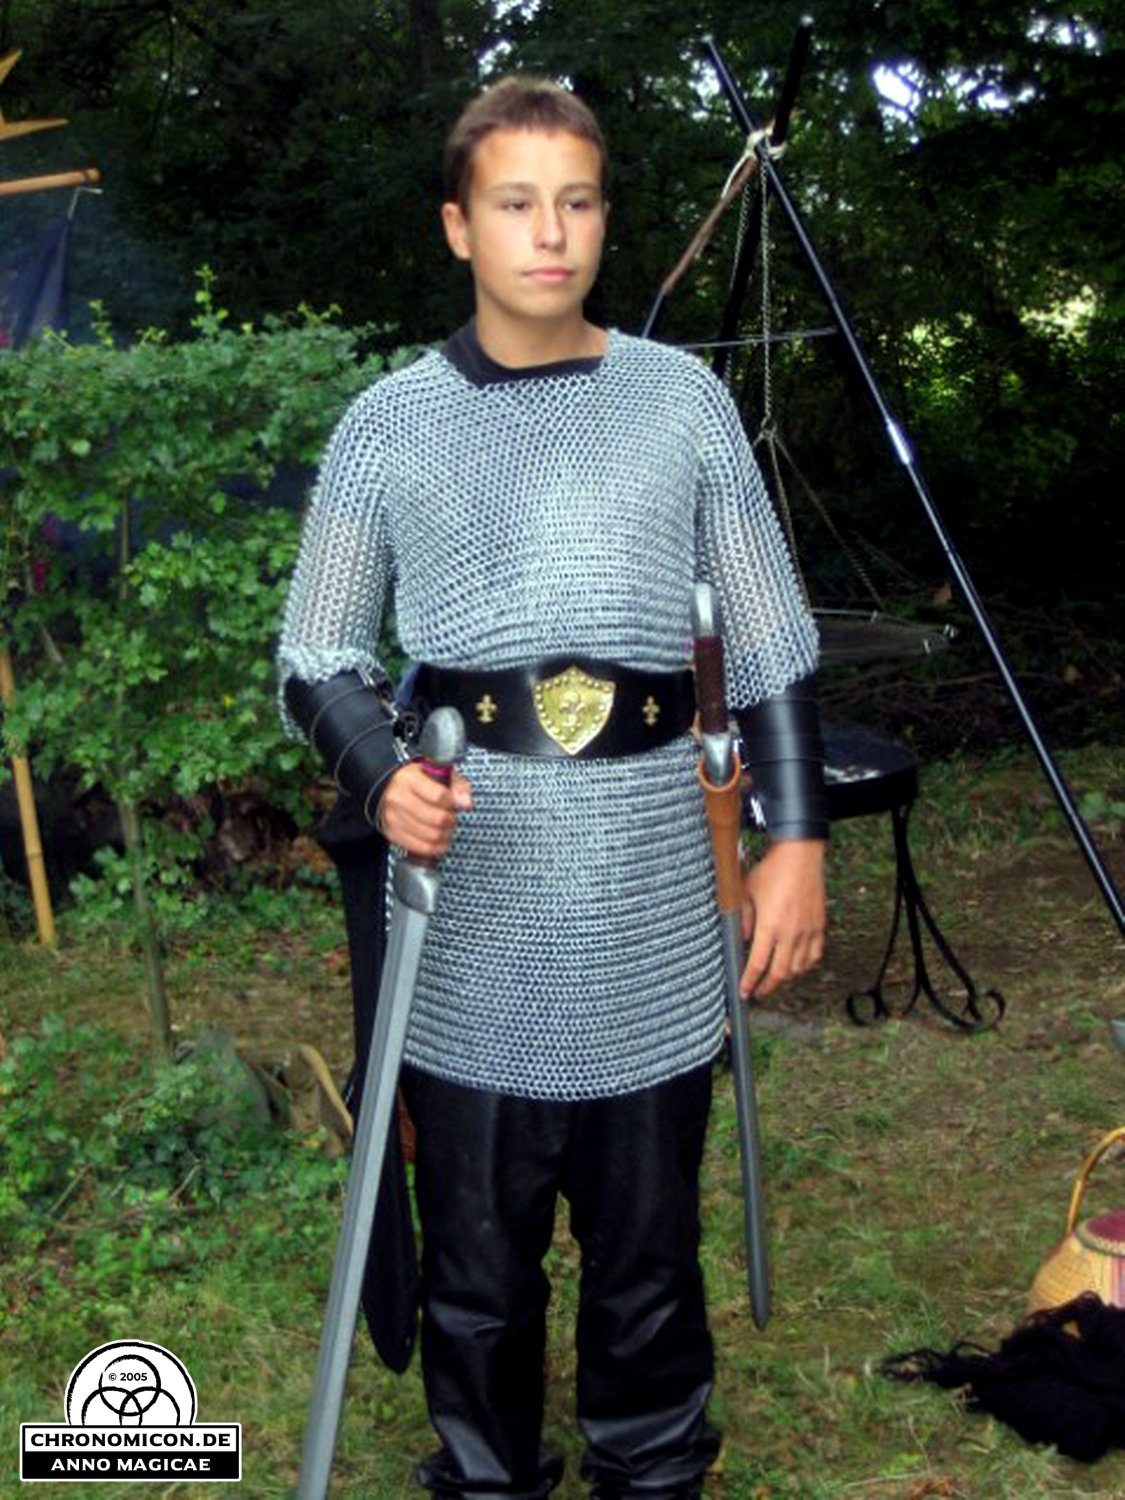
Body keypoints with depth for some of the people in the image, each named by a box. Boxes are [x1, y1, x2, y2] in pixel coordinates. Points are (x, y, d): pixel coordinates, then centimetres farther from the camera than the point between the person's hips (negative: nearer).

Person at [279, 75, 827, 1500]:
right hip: (473, 907, -1)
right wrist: (383, 775, -14)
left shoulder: (682, 398, 7)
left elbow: (769, 638, 9)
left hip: (653, 895, 1)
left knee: (650, 1238, 12)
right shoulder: (390, 424, 4)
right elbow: (317, 656, 6)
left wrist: (795, 834, 2)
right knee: (478, 1249, 10)